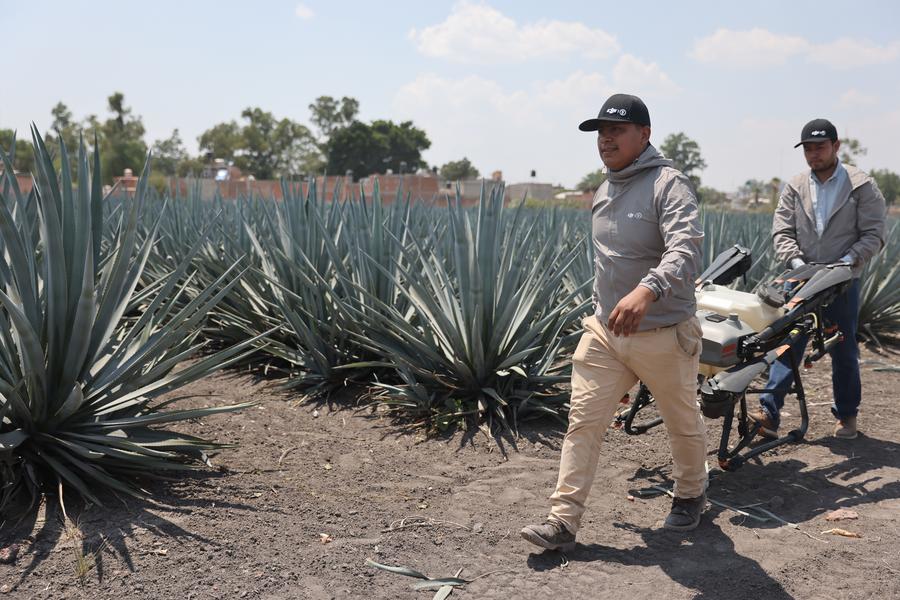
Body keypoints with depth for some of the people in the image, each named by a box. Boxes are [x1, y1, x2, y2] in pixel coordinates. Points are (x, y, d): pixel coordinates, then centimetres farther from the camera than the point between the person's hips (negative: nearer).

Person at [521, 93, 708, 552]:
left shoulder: (668, 184, -16)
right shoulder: (604, 192, 10)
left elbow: (685, 250, -33)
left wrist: (646, 291, -50)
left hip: (663, 335, -6)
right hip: (604, 330, 6)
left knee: (683, 424, 15)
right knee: (582, 421, -1)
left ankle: (690, 495, 41)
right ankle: (563, 521, 3)